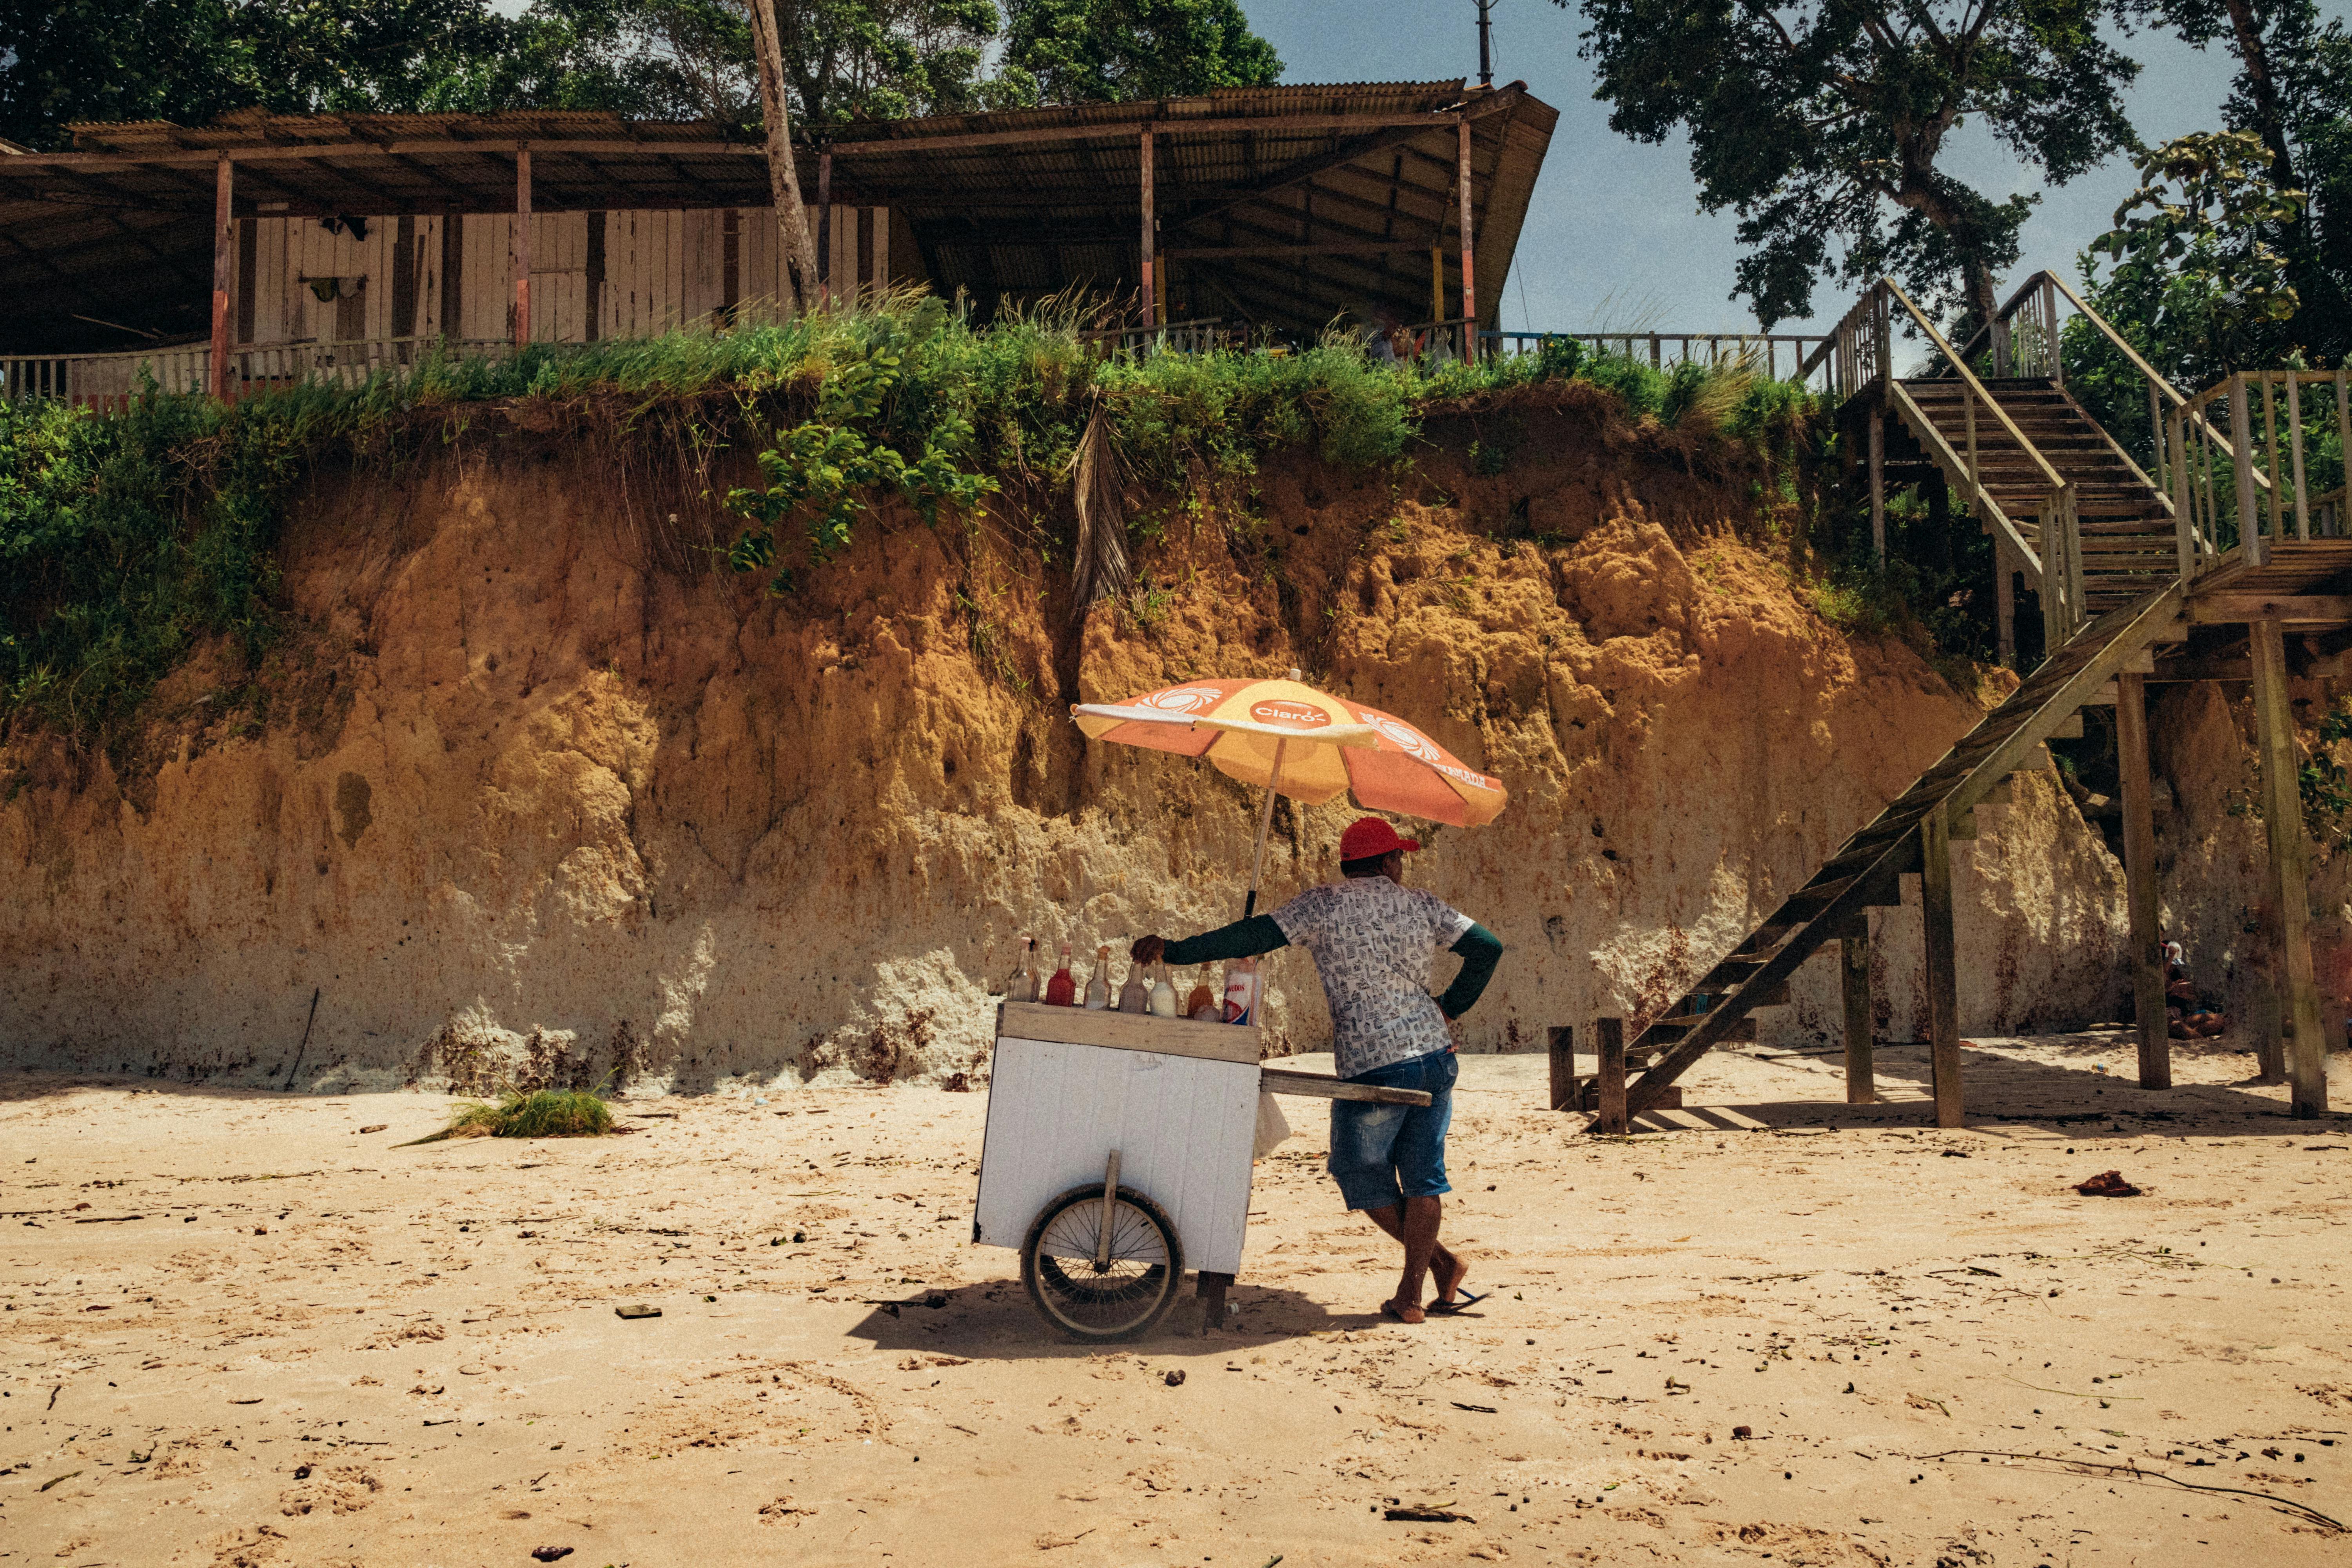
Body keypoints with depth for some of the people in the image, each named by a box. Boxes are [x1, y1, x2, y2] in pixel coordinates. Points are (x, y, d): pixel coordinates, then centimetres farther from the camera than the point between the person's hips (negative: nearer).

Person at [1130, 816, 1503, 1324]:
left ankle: (1442, 1260, 15)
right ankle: (1411, 1294, 13)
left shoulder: (1325, 905, -4)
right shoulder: (1420, 906, 8)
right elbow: (1488, 948, 8)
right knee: (1422, 1173, 13)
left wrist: (1172, 950, -7)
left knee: (1361, 1171, 14)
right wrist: (1448, 1008, 15)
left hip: (1374, 1065, -5)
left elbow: (1256, 935, -10)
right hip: (1436, 1055, 5)